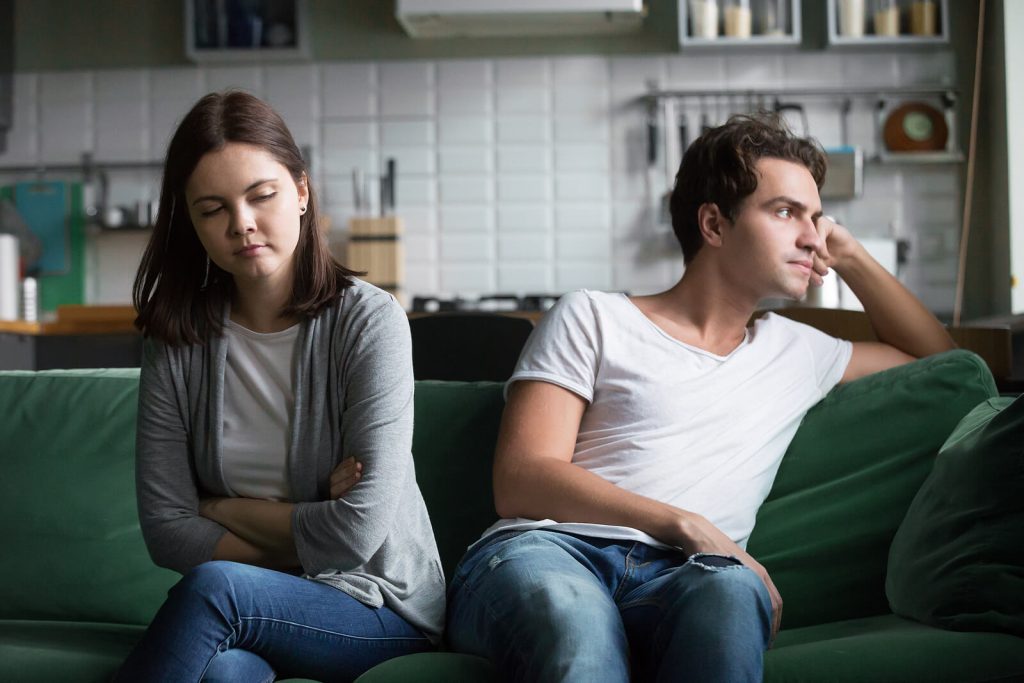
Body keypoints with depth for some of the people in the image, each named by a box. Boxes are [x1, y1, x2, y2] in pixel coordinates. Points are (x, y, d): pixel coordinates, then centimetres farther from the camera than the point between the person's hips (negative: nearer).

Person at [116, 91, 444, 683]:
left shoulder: (368, 320, -10)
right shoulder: (178, 341, 2)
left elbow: (358, 533, -17)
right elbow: (167, 532, -3)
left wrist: (224, 507, -5)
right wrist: (308, 532, -12)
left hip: (382, 610, -1)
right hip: (243, 617, 1)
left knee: (213, 586, -31)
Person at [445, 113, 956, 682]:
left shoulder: (794, 351, 30)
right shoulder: (593, 317, 16)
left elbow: (935, 356, 45)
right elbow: (520, 482, 2)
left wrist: (850, 256, 32)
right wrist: (687, 526, -10)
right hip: (544, 551, -3)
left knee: (732, 589, -37)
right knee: (572, 609, -43)